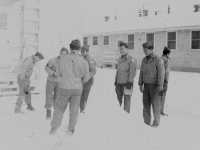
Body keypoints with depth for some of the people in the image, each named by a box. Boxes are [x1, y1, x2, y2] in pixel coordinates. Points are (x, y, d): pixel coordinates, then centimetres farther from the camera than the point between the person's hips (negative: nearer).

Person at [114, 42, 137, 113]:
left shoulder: (131, 60, -10)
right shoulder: (120, 58, 13)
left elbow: (133, 72, -14)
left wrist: (130, 82, -18)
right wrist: (116, 79, 20)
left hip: (126, 83, -7)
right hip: (119, 83, 7)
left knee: (127, 99, -1)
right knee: (118, 98, 10)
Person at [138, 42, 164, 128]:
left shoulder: (158, 60, -14)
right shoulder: (144, 60, 7)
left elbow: (161, 73, -18)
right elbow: (141, 73, 11)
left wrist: (160, 86, -23)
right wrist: (140, 84, 8)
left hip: (154, 85, -6)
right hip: (146, 85, 6)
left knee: (155, 104, -2)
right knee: (146, 103, 5)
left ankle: (156, 123, 9)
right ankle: (146, 122, 13)